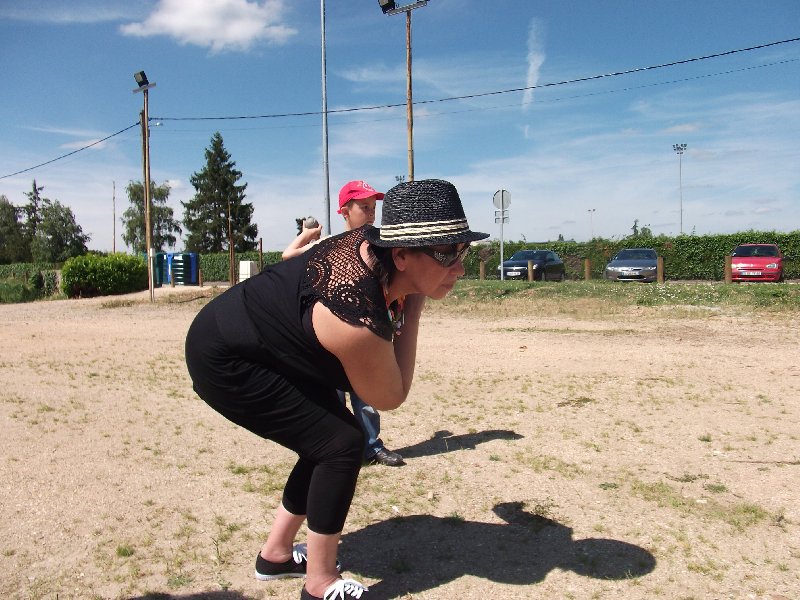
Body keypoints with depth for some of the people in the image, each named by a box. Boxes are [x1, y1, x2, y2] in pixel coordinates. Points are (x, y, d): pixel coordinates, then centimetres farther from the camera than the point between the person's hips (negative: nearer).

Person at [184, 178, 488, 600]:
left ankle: (276, 554, 28)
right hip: (223, 361, -9)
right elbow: (389, 397, -18)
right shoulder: (355, 316, -37)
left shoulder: (375, 243, -13)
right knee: (341, 443, -11)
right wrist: (414, 307, -20)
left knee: (330, 438, 11)